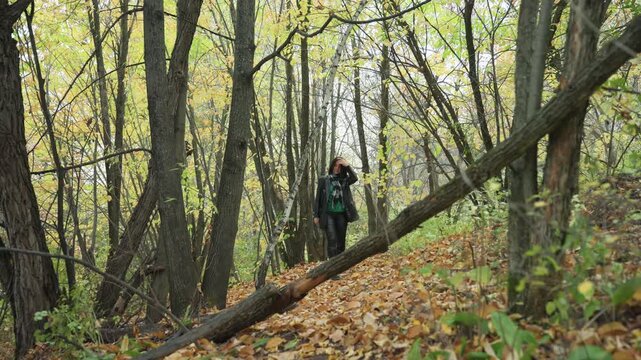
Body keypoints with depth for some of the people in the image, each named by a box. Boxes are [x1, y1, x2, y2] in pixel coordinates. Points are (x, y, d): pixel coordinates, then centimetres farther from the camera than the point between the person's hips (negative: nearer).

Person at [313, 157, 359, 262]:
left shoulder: (344, 180, 10)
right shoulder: (324, 180, 5)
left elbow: (355, 178, -10)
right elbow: (318, 198, 3)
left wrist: (347, 166, -11)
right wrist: (316, 215, -2)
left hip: (341, 214, 3)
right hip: (328, 214, -3)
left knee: (341, 241, 5)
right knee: (332, 240, -12)